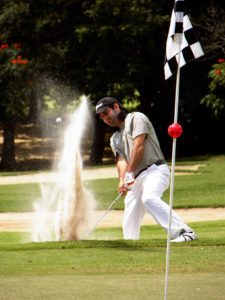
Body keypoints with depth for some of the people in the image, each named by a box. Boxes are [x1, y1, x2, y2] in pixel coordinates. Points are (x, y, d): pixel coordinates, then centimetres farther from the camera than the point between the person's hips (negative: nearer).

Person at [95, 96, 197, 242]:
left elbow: (139, 146, -8)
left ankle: (185, 233, -43)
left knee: (149, 198, -34)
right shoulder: (115, 139, 26)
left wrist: (129, 173, -15)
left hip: (155, 169, -9)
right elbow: (121, 160, 8)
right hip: (137, 178, 9)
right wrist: (122, 180, -13)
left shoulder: (136, 118, 5)